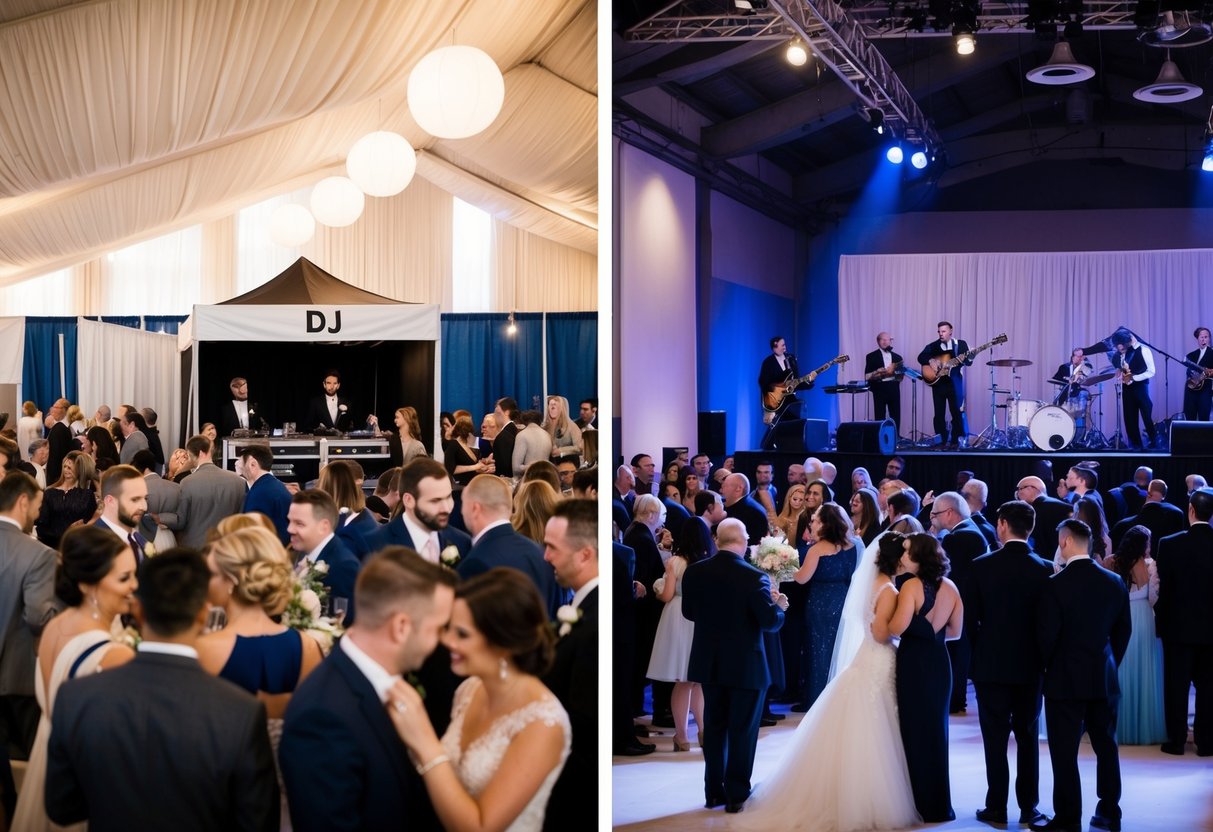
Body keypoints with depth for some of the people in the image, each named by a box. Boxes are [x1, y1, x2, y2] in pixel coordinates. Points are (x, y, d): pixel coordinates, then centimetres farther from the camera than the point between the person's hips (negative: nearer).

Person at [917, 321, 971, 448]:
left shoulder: (960, 344, 4)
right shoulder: (933, 346, 8)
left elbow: (968, 361, -1)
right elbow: (921, 357, 2)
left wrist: (968, 359, -24)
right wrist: (930, 361, -16)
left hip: (954, 382, -2)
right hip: (938, 382, 2)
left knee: (956, 412, -2)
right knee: (939, 413, 2)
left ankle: (955, 440, 4)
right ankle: (942, 441, 8)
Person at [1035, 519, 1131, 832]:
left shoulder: (1056, 585, -14)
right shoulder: (1114, 582, 1)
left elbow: (1047, 634, -12)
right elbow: (1123, 630, 8)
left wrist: (1048, 666, 5)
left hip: (1066, 679, -5)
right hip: (1105, 678, 5)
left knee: (1065, 752, 1)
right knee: (1106, 746, 14)